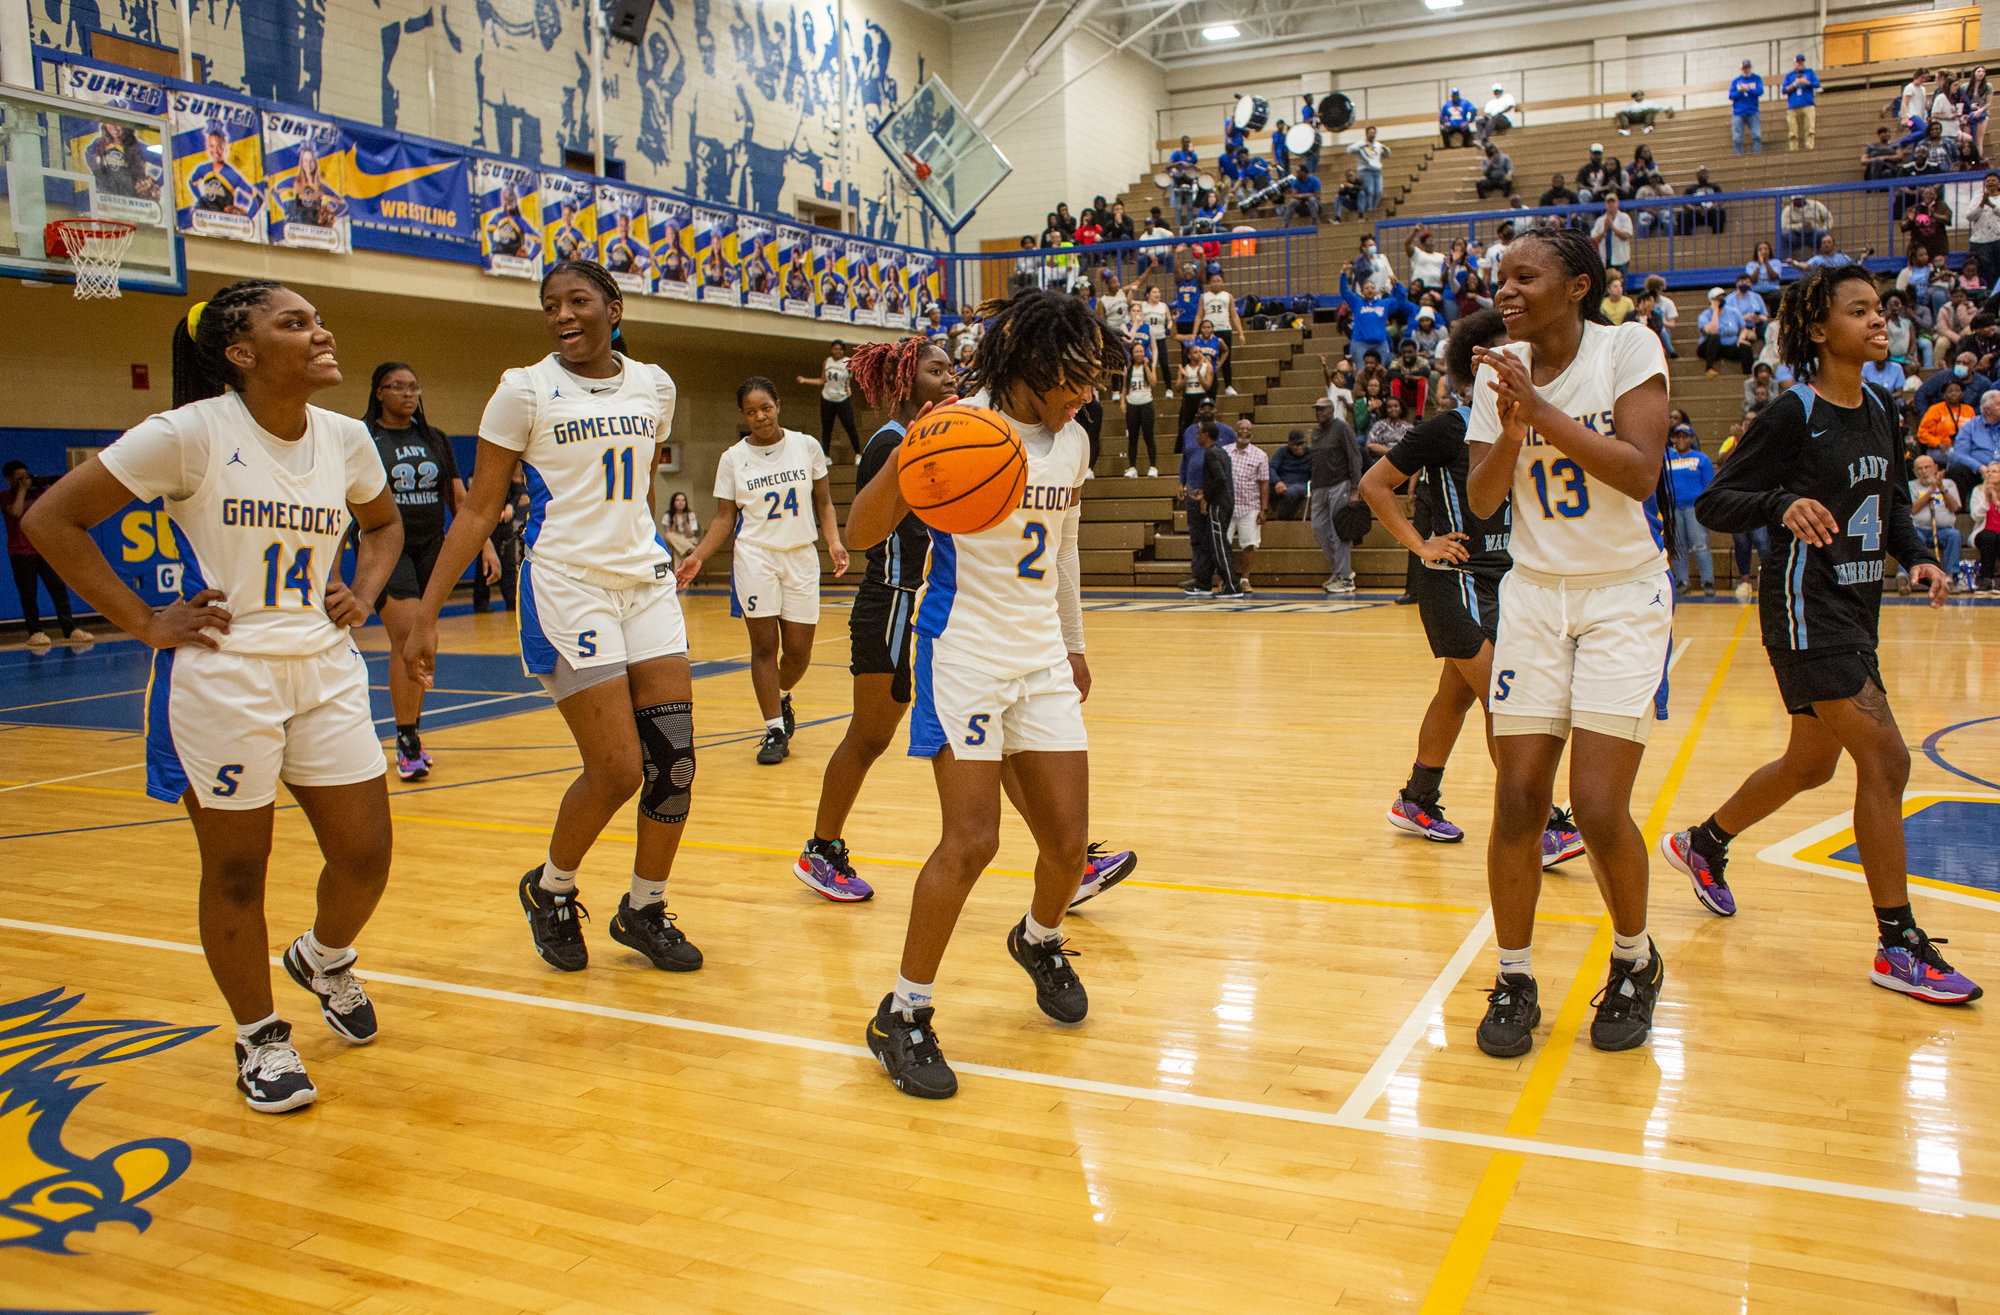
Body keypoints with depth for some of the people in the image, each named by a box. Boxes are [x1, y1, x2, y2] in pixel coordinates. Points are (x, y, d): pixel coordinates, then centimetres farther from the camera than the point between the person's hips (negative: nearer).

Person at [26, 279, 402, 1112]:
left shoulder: (346, 439, 3)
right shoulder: (192, 433, -12)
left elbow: (384, 523, 23)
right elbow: (52, 519, -9)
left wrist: (364, 594, 6)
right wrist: (143, 624, -10)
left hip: (326, 673, 5)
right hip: (220, 678, -5)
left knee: (365, 857, 6)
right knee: (236, 872, 7)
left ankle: (325, 959, 39)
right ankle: (259, 1039, 27)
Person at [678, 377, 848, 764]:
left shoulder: (806, 446, 2)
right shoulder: (733, 459, 1)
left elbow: (823, 502, 8)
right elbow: (724, 518, 3)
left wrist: (834, 541, -7)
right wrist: (697, 556, -9)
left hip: (802, 557, 1)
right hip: (755, 557, -1)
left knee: (799, 650, 3)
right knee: (764, 645, -4)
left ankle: (782, 697, 35)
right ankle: (775, 730, 4)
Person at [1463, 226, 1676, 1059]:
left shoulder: (1628, 348, -9)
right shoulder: (1500, 372, 3)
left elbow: (1640, 474, -20)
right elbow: (1480, 503, -2)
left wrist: (1542, 411, -23)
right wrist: (1508, 435, -20)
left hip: (1624, 594, -3)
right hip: (1534, 593, 4)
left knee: (1598, 806, -9)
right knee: (1518, 799, -2)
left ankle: (1636, 962, 18)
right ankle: (1513, 980, 14)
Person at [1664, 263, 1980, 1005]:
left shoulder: (1877, 411, 10)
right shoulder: (1792, 415, -12)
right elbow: (1712, 505, -14)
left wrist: (1916, 555, 4)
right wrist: (1784, 504, -32)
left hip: (1855, 609, 9)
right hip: (1807, 608, -9)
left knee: (1811, 765, 18)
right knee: (1886, 759, -12)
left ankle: (1703, 845, 41)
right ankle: (1898, 947, -3)